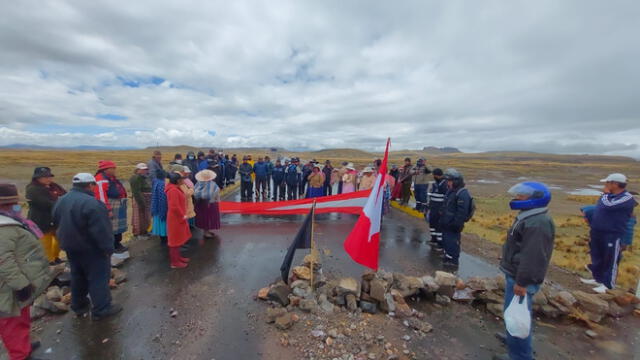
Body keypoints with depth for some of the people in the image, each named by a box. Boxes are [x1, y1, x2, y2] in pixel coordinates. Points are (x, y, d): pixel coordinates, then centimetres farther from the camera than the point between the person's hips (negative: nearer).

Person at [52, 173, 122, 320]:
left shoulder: (61, 201, 5)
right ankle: (101, 309, 8)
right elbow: (101, 229, -26)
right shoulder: (91, 203, -26)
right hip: (91, 248, -9)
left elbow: (57, 223, 17)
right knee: (99, 277, 1)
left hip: (70, 247, 9)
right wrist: (108, 247, -17)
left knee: (78, 276, 21)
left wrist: (66, 241, 26)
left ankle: (79, 305, 33)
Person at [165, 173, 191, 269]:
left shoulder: (175, 188, 9)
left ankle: (177, 257, 35)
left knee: (178, 239, 21)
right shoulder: (173, 190, -23)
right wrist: (183, 216, -17)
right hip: (176, 219, -10)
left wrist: (183, 215, 12)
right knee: (175, 240, 3)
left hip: (179, 218, 10)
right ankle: (174, 262, 16)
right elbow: (174, 207, -28)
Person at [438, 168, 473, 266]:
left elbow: (462, 212, -24)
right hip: (446, 223, 10)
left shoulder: (462, 194, -21)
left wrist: (456, 224, -23)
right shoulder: (451, 191, 11)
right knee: (446, 239, 20)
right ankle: (447, 256, 36)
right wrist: (442, 219, 21)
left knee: (453, 242, 2)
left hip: (453, 225, -10)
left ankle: (453, 260, 15)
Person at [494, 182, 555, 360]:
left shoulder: (537, 224, -26)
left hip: (520, 279, -11)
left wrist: (522, 282, -25)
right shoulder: (530, 218, 9)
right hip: (515, 274, 11)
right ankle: (514, 338, 44)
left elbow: (532, 257, -29)